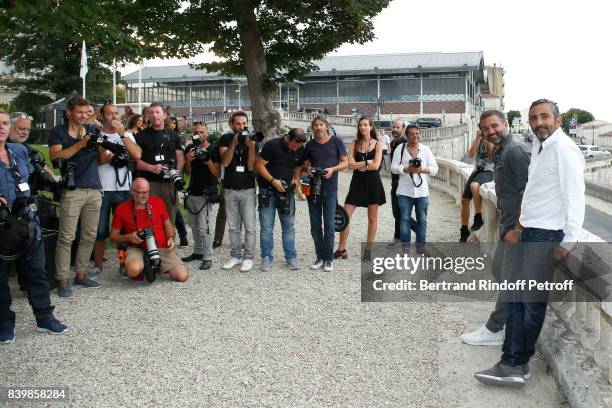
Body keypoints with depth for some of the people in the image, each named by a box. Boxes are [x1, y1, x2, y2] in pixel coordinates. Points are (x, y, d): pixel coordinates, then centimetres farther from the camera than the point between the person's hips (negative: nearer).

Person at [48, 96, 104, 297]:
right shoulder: (58, 132, 4)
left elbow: (101, 159, 17)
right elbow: (55, 155, -10)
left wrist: (102, 145, -4)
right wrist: (80, 144, -17)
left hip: (94, 189, 5)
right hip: (72, 190, -5)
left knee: (89, 236, 7)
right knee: (66, 237, -7)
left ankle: (81, 275, 18)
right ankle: (62, 280, -1)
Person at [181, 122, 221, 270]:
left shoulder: (213, 150, -5)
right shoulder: (191, 149, 11)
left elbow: (217, 173, -9)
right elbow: (188, 172, 11)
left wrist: (208, 161, -23)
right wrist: (188, 160, -8)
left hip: (206, 194, -6)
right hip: (192, 193, 6)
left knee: (203, 227, -10)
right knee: (194, 226, 13)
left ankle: (208, 257, -4)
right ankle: (198, 252, 25)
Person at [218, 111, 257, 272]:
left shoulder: (251, 140, 2)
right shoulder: (226, 139, 2)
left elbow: (251, 167, -6)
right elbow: (225, 162, -12)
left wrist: (251, 147, -19)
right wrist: (234, 143, -20)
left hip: (248, 189, -1)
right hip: (230, 189, 1)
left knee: (249, 226, -2)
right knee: (233, 227, 8)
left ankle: (248, 257, 7)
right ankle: (236, 255, 18)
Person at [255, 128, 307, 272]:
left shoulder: (300, 150, 1)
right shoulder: (272, 145, -14)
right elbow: (259, 165, -12)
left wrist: (296, 179, -3)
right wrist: (273, 181, -20)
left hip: (286, 191, 4)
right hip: (267, 191, -3)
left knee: (289, 226, 4)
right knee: (266, 227, -1)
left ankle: (291, 257, 14)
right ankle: (266, 258, 10)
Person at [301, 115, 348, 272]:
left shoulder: (336, 141, 1)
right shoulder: (310, 145, 10)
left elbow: (345, 162, 1)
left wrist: (332, 169, -16)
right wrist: (308, 168, -6)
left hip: (330, 189, -3)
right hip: (313, 188, 4)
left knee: (329, 225, -3)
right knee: (315, 225, 7)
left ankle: (328, 259, 7)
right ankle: (320, 257, 18)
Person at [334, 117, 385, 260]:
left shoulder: (377, 144, 1)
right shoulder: (354, 144, 6)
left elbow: (376, 166, -12)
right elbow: (350, 164, -7)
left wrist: (359, 165, -8)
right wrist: (368, 162, -11)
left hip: (373, 183, -1)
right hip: (357, 183, 1)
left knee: (372, 218, 6)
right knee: (345, 216, -4)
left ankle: (368, 249, 19)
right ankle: (341, 249, 5)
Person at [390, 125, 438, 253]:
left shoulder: (426, 150, 7)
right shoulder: (400, 149, 3)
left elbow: (435, 169, 5)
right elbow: (393, 167, -2)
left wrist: (422, 169, -13)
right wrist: (407, 169, -18)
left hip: (422, 191, 1)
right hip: (405, 191, -1)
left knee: (422, 220, 5)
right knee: (404, 219, 1)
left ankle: (420, 245, 15)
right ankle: (405, 245, 9)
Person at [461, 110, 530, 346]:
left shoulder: (516, 150, -17)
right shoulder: (499, 153, 15)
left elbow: (526, 192, -22)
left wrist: (517, 228, -23)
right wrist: (507, 226, 17)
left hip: (518, 225, -11)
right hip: (508, 224, 11)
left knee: (510, 279, 0)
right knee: (498, 270, 19)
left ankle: (494, 331, 10)